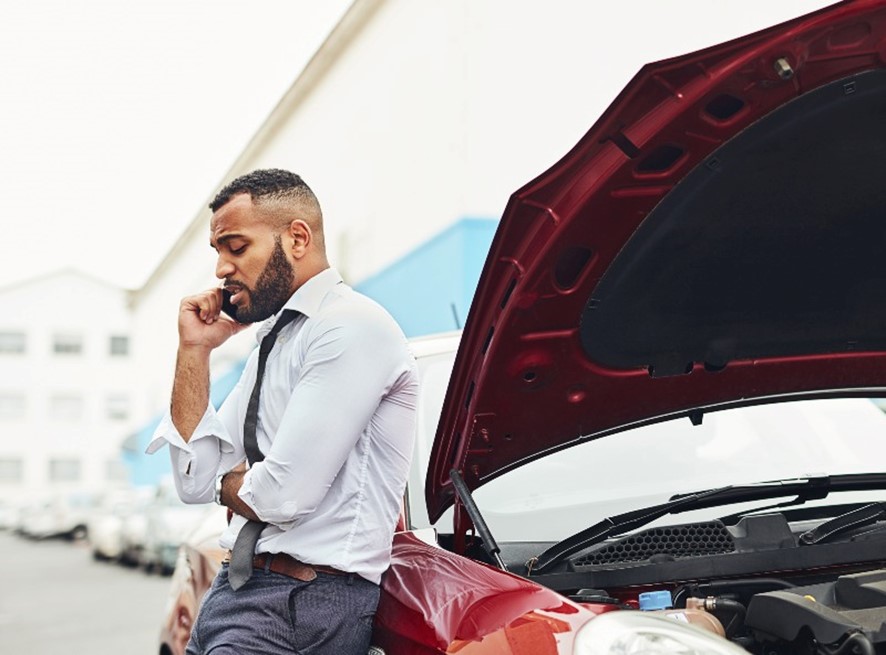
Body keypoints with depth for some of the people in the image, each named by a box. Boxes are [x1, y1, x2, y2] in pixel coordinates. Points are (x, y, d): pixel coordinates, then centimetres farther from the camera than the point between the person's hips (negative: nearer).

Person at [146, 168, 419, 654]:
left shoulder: (353, 328, -14)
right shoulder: (272, 342, 16)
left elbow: (283, 496, -20)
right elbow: (195, 482, 10)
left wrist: (227, 481, 2)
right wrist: (193, 349, 6)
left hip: (304, 605, -8)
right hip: (234, 587, 8)